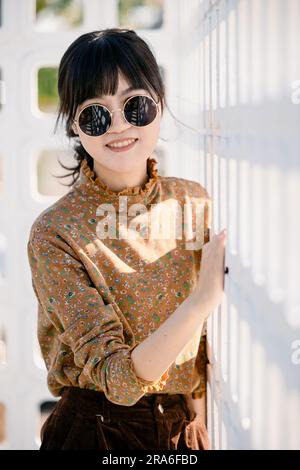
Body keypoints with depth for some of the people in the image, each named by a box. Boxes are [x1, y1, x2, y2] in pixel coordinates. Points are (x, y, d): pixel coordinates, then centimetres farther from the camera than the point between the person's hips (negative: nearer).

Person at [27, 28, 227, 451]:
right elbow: (118, 381, -27)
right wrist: (204, 298, -36)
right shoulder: (54, 234, -20)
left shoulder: (195, 201, -5)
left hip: (181, 427, 4)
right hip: (96, 431, -4)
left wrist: (197, 412, 4)